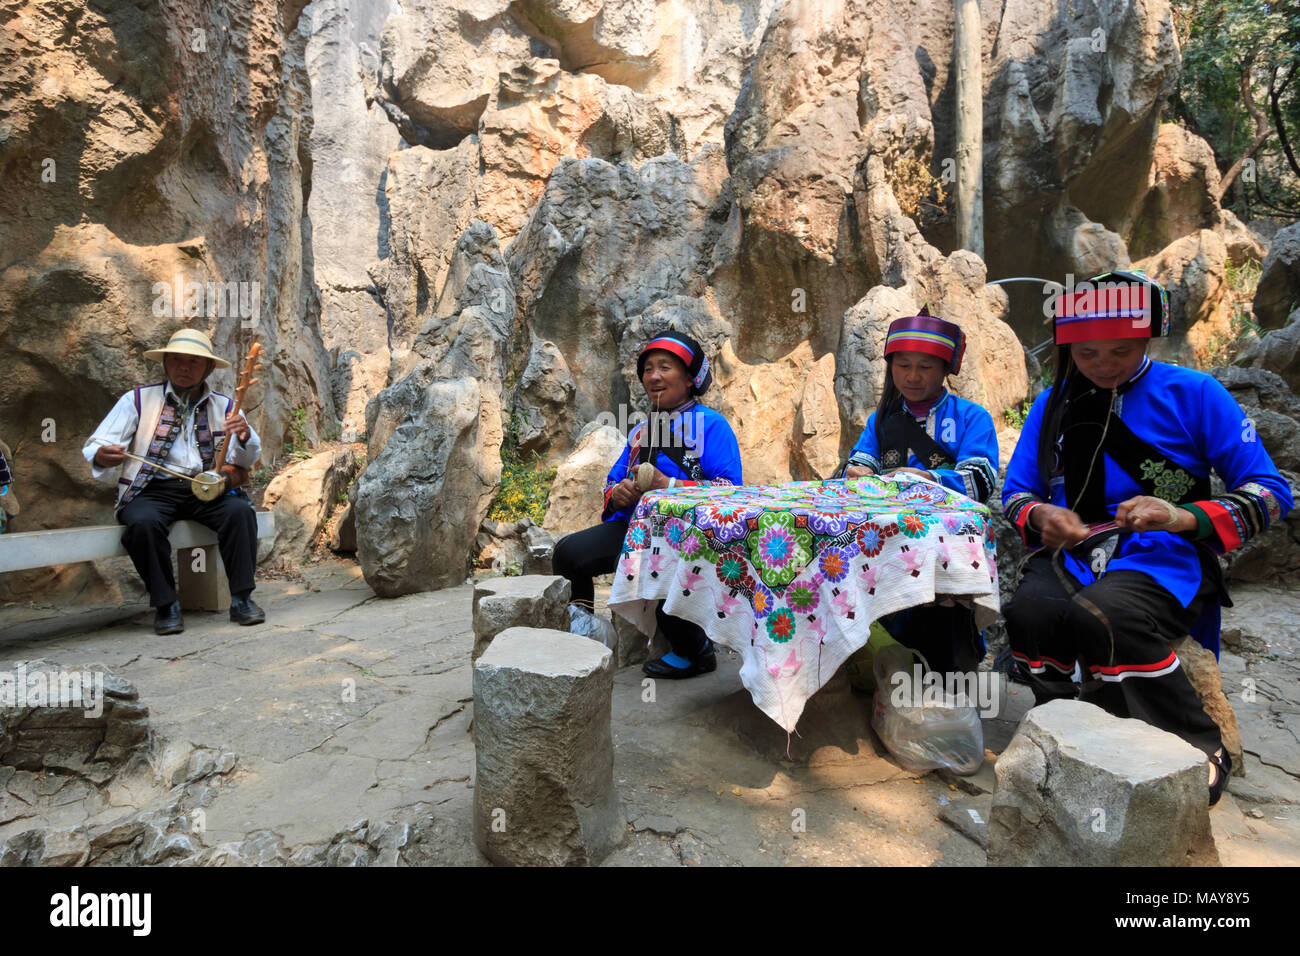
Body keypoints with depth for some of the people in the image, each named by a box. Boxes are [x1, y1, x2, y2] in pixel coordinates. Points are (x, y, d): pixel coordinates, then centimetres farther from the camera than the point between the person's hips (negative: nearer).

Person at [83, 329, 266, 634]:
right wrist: (102, 457, -24)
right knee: (144, 522, -33)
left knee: (240, 510, -28)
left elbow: (244, 462, 9)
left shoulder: (224, 406, 13)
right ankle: (166, 605, -16)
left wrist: (244, 436, -14)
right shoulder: (138, 400, 8)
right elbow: (95, 445, 2)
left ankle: (242, 599, -20)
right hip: (152, 491, -1)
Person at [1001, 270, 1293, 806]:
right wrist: (1039, 516, -11)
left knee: (1104, 616, -36)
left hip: (1160, 562, -3)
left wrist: (1185, 516, -19)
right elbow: (1015, 491, 14)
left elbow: (1269, 492, 0)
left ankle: (1201, 753, -8)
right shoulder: (1052, 405, 13)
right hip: (1070, 556, 3)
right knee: (1029, 612, -31)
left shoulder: (1194, 394, 2)